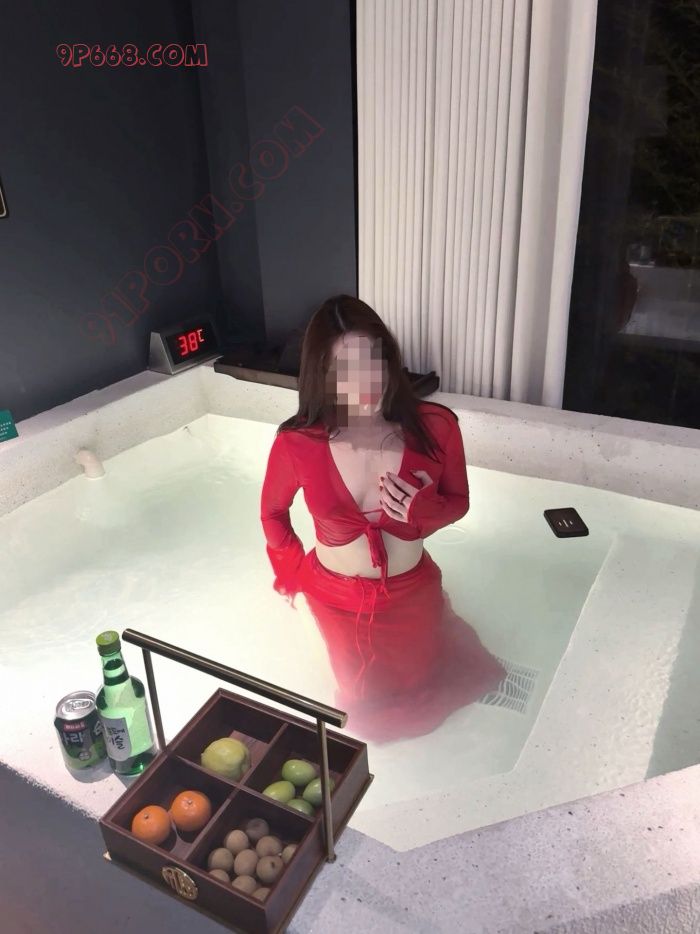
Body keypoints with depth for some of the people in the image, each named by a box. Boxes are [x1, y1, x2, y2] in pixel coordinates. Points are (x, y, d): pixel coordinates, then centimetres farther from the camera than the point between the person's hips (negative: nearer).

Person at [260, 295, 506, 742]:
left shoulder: (435, 426, -25)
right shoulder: (297, 443, -26)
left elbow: (458, 501, -7)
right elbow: (272, 511, -4)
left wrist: (422, 512, -28)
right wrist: (293, 570, 2)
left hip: (411, 591, 1)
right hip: (337, 598, 0)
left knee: (415, 687, 29)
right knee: (366, 703, 26)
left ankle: (437, 624, 57)